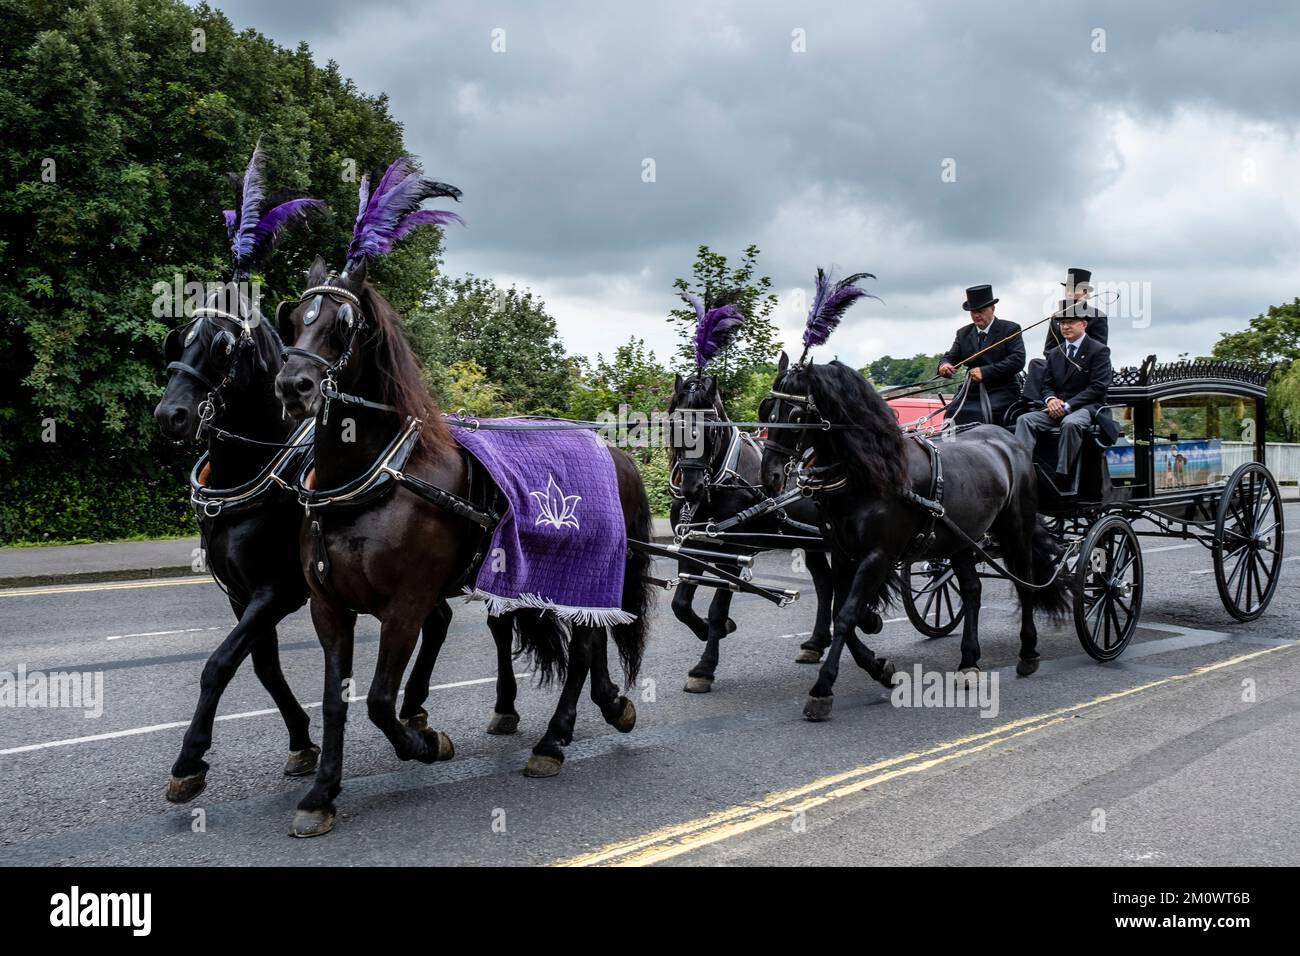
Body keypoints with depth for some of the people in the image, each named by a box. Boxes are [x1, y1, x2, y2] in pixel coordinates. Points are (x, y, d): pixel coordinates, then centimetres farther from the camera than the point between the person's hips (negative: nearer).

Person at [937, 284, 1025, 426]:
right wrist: (944, 365, -12)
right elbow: (951, 357, 14)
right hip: (972, 396, 4)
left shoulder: (1010, 329, 4)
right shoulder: (963, 333, 18)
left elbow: (1018, 360, -7)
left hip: (1001, 394, -4)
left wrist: (985, 372, -15)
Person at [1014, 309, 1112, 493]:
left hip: (1086, 408, -5)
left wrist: (1067, 405, -17)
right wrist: (1051, 399, -8)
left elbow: (1098, 388, -9)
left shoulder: (1099, 351, 0)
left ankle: (1063, 479, -37)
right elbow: (1047, 385, 18)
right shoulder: (1054, 354, 19)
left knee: (1070, 423, -39)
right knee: (1024, 419, -22)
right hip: (1058, 408, 6)